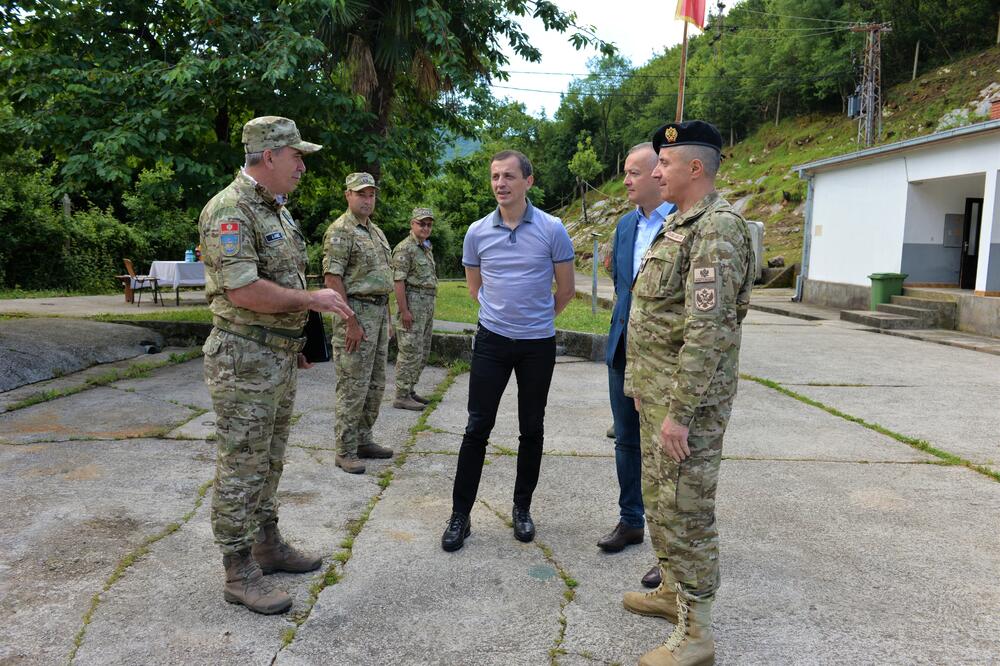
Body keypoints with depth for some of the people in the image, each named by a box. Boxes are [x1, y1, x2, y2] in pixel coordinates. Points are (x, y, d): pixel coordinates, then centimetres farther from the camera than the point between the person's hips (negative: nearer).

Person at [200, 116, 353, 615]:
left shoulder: (277, 210, 14)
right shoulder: (230, 210, -17)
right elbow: (243, 290, -25)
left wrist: (293, 342, 19)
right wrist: (313, 299, -17)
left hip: (279, 357, 9)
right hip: (243, 360, -9)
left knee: (269, 461, 18)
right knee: (241, 467, 0)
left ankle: (266, 544, 32)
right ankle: (239, 572, 11)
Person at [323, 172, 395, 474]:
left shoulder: (376, 231, 17)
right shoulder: (340, 231, -10)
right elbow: (332, 279, -17)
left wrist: (387, 317, 17)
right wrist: (351, 322, -21)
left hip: (380, 312, 9)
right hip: (356, 311, -9)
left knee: (375, 385, 14)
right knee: (353, 387, -4)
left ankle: (363, 440, 25)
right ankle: (345, 451, 4)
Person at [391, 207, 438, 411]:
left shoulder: (427, 249, 18)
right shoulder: (405, 248, -10)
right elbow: (398, 281, -16)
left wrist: (430, 308, 18)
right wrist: (404, 310, -21)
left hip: (428, 304, 9)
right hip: (412, 302, -9)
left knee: (422, 353, 13)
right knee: (410, 352, -8)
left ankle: (410, 390, 22)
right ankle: (402, 396, -2)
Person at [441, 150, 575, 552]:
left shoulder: (552, 229, -6)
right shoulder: (477, 232, 0)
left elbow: (565, 290, 5)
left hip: (538, 343, -1)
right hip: (492, 341, 1)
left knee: (531, 429, 10)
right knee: (477, 429, 1)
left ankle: (522, 508, 26)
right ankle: (460, 515, 10)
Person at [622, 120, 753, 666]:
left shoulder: (717, 229, -18)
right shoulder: (678, 224, 14)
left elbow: (708, 329, -24)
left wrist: (679, 411, -25)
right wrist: (642, 383, 20)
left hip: (687, 399, -10)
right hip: (656, 393, 10)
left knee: (686, 512, -1)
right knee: (658, 499, 20)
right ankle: (672, 590, 38)